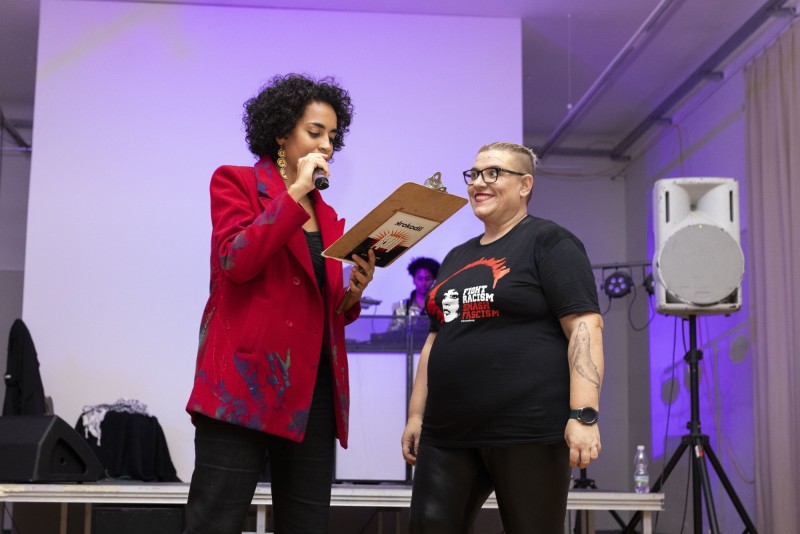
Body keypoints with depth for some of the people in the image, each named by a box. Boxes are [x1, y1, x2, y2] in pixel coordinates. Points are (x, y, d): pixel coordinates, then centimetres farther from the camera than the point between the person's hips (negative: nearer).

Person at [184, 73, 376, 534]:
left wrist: (352, 295, 0)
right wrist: (295, 191, -10)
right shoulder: (235, 182, 4)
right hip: (246, 381, -6)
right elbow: (237, 261, -15)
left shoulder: (328, 217, 21)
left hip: (313, 389, 7)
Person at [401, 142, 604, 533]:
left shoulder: (548, 242, -2)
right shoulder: (456, 257, 20)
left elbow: (584, 327, -11)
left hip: (527, 430, -6)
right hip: (447, 433, 7)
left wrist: (584, 415, -21)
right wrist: (416, 414, 16)